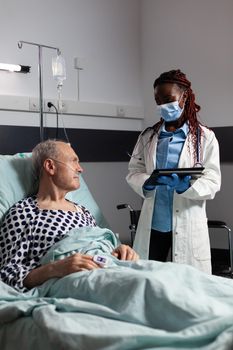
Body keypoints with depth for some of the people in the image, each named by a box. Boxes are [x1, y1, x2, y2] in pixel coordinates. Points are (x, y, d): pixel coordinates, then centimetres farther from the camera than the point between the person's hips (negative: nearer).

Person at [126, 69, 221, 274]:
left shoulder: (205, 137, 1)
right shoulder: (148, 136, 10)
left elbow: (212, 182, -5)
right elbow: (134, 172, 6)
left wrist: (186, 186, -24)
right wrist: (146, 183, -17)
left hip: (188, 225, -2)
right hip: (152, 224, 3)